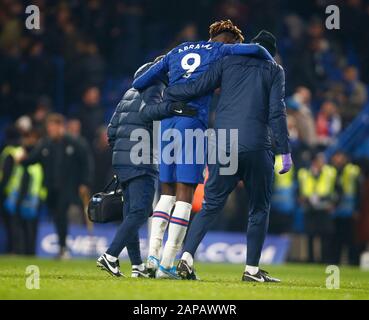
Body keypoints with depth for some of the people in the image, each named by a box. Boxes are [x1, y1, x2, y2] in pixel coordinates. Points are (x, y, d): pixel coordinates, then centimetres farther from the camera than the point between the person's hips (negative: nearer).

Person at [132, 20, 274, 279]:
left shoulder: (178, 51, 23)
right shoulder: (221, 50, 8)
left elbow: (140, 82, 23)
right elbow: (255, 49, -7)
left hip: (167, 122, 5)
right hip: (193, 123, -5)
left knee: (168, 192, 14)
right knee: (185, 195, -2)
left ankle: (153, 253, -1)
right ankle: (167, 263, -7)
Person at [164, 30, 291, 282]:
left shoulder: (227, 62, 14)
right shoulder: (275, 70, 9)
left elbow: (197, 88, 7)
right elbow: (276, 112, -1)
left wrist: (164, 93, 21)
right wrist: (285, 152, -1)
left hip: (222, 146, 2)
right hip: (256, 148, -2)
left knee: (211, 206, 11)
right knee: (259, 209, 10)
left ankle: (187, 257, -4)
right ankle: (252, 269, 8)